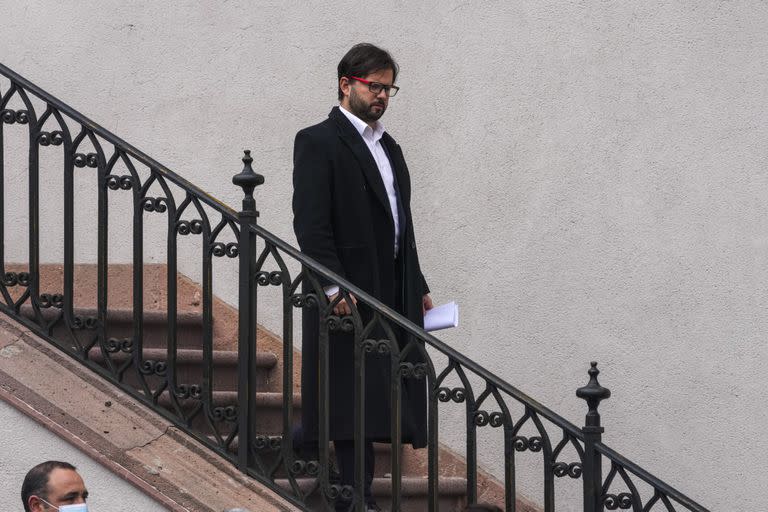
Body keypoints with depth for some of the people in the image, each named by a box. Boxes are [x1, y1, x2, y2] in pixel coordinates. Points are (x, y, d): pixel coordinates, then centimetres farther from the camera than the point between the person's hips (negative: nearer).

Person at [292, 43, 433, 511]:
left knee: (376, 403, 6)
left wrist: (418, 287, 17)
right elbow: (311, 224, -13)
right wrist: (333, 286, -22)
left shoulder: (389, 147, 21)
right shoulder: (318, 142, -5)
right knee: (356, 401, -9)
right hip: (349, 294, -8)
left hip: (393, 297, 8)